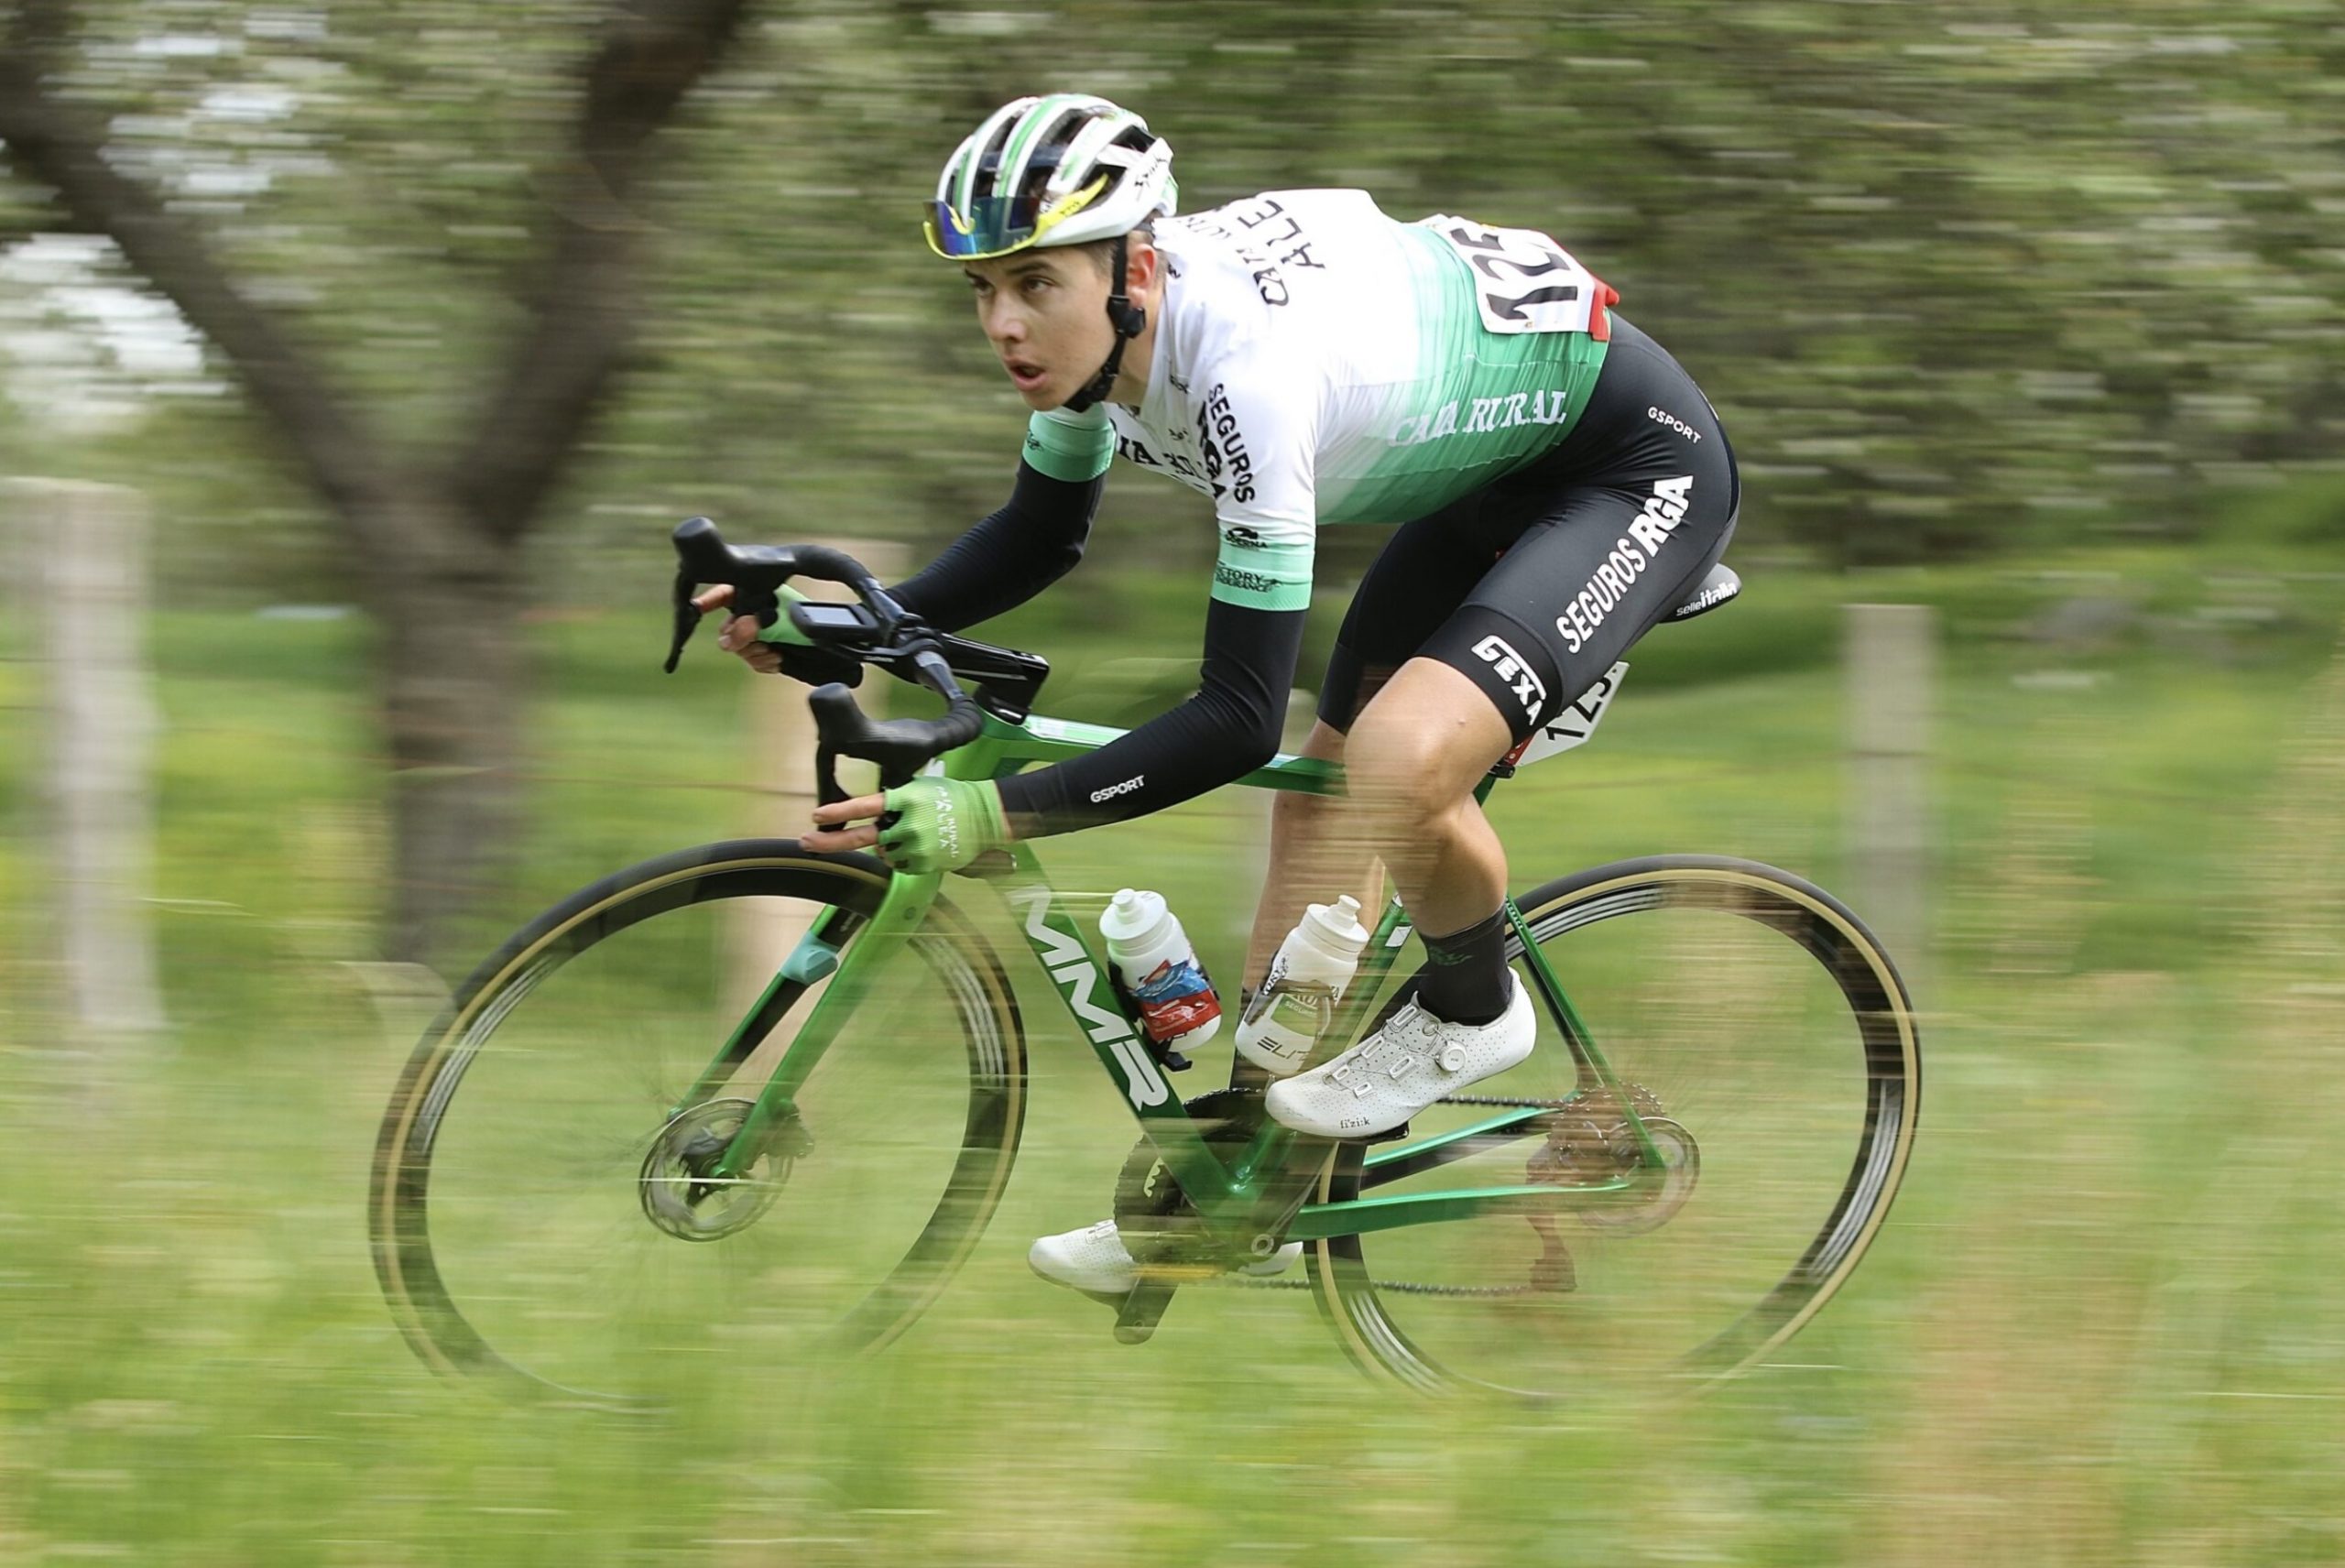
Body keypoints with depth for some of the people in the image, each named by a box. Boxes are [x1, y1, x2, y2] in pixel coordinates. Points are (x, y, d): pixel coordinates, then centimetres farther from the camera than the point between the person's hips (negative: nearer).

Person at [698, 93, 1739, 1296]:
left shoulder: (1247, 369, -37)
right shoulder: (1096, 318, -12)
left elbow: (1240, 718, -35)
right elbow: (1041, 536, 7)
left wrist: (991, 816, -40)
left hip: (1639, 462, -9)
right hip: (1489, 471, 9)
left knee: (1400, 758, -28)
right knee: (1319, 790, 10)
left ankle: (1473, 1012, 0)